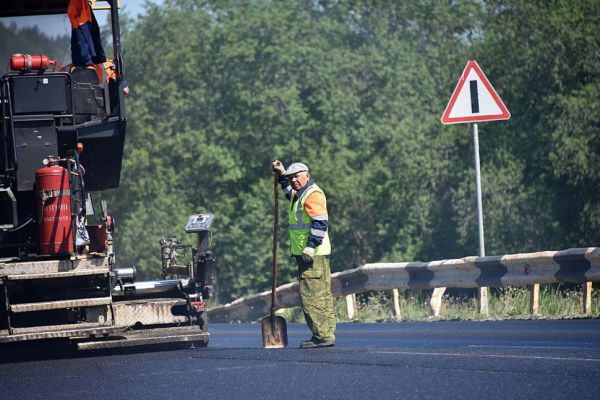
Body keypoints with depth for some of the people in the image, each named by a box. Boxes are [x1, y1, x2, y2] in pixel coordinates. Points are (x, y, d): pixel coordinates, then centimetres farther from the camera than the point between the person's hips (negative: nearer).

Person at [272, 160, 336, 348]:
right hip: (307, 255, 11)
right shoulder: (298, 194, 20)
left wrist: (311, 246, -25)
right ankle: (326, 335, 13)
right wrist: (281, 174, 40)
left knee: (312, 295, -13)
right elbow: (290, 192, 47)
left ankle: (323, 336, -15)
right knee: (322, 296, 11)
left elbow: (320, 222, -21)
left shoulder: (313, 194, -12)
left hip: (313, 255, -11)